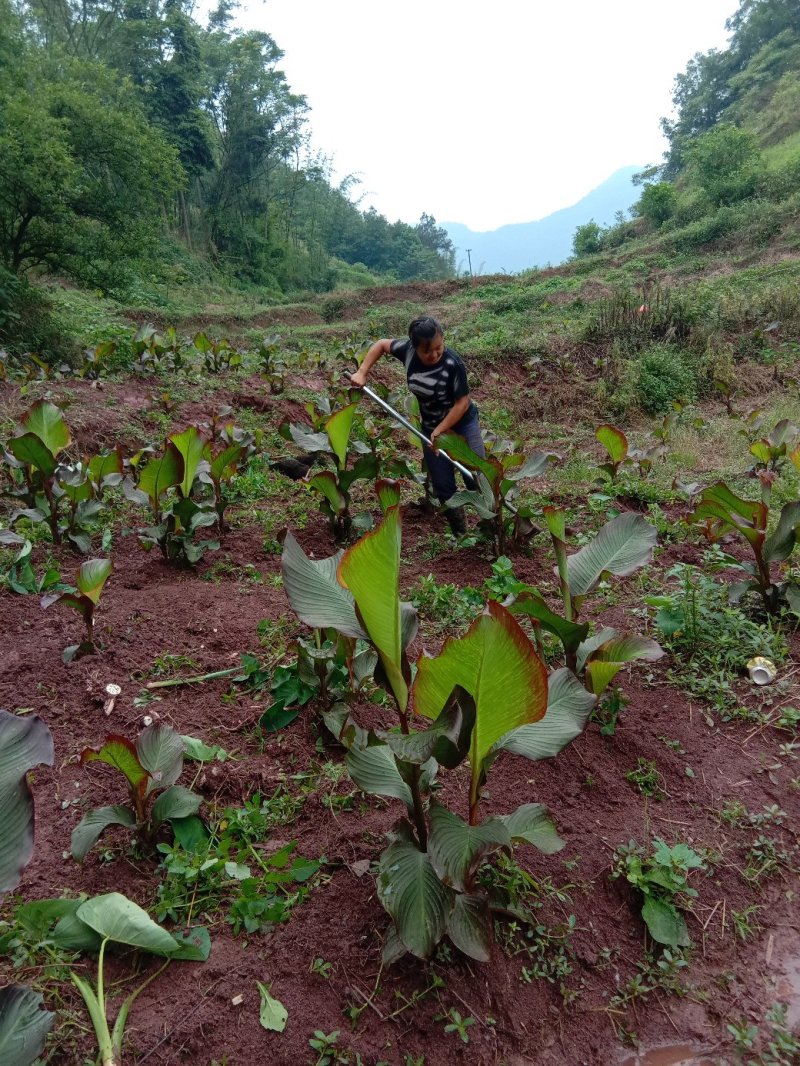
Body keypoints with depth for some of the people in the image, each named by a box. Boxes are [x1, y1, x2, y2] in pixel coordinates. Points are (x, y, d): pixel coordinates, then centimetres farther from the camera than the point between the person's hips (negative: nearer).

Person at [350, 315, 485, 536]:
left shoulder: (453, 364, -29)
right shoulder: (408, 351, -16)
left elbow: (463, 402, -22)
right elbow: (381, 344, 3)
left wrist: (440, 431, -22)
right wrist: (362, 372, -5)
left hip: (462, 424, -4)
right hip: (431, 427, 4)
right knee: (443, 486, 8)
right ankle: (460, 534, 23)